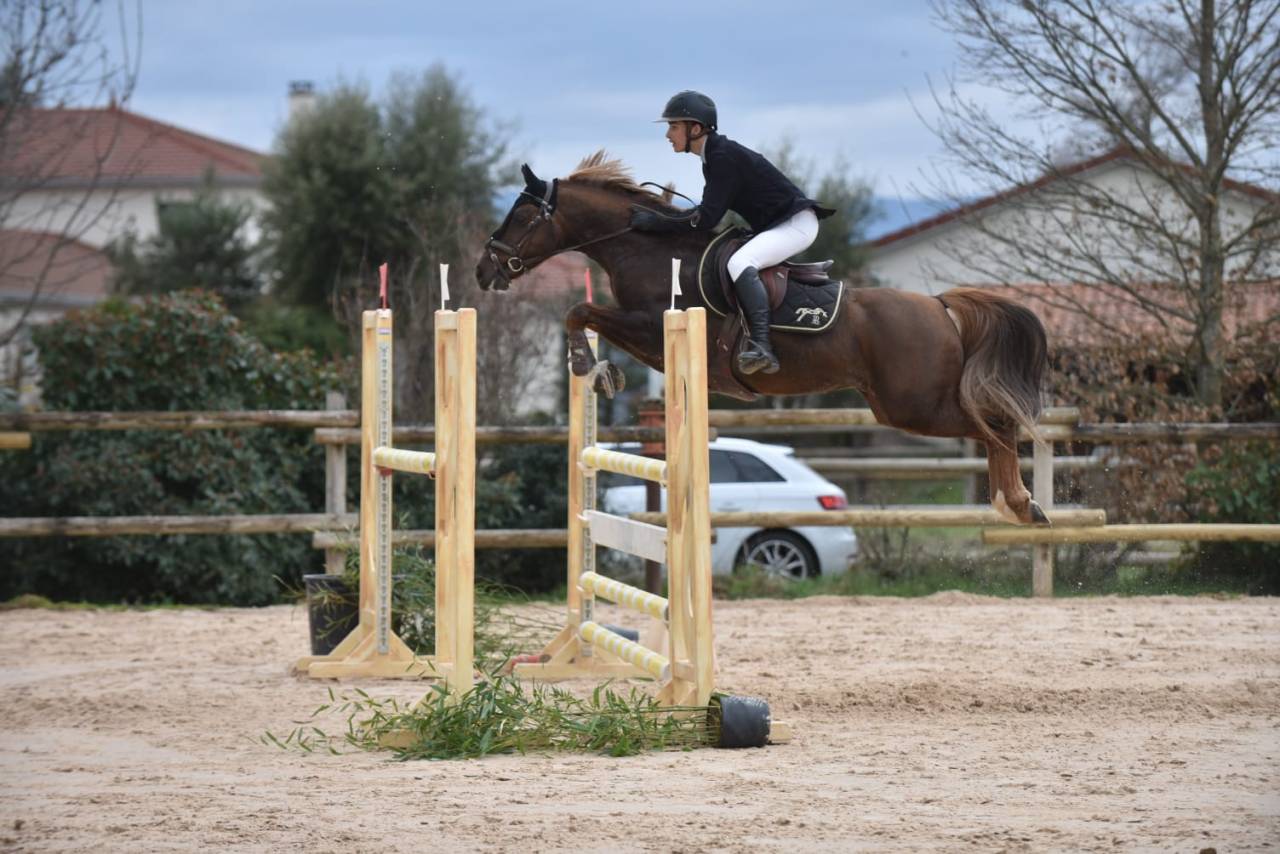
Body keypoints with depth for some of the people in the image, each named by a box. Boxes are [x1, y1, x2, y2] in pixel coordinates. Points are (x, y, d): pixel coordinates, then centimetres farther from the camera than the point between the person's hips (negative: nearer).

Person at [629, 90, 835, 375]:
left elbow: (706, 220, -23)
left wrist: (657, 223, -18)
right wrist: (659, 218, 6)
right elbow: (708, 211, 16)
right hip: (777, 225, 11)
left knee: (739, 263, -32)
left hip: (796, 223, -11)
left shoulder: (723, 157, -19)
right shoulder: (714, 156, 11)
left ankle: (762, 348, -45)